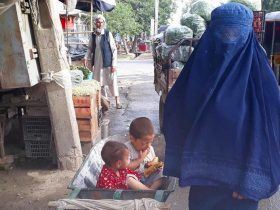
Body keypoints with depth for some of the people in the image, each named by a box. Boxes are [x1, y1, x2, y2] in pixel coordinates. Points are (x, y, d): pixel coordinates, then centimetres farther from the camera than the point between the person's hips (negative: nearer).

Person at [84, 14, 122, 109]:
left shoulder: (108, 34, -6)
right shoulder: (93, 35, 7)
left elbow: (114, 50, -6)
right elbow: (90, 48, 15)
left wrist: (114, 64, -11)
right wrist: (86, 58, -2)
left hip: (107, 63, -4)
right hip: (97, 63, 5)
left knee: (112, 81, -1)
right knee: (100, 82, 10)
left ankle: (117, 101, 9)